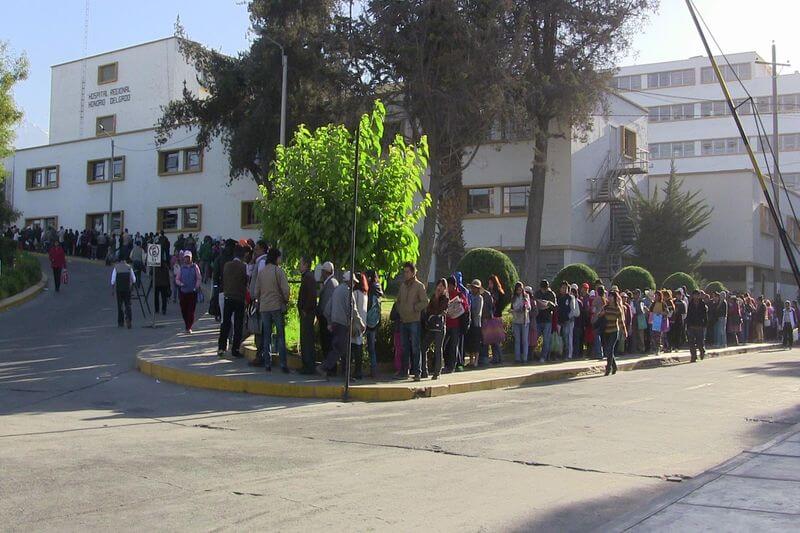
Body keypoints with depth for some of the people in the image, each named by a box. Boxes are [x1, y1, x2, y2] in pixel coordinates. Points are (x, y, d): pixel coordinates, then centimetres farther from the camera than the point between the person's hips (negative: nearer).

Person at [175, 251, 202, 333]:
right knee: (183, 310, 4)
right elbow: (177, 279, 12)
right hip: (183, 292, 2)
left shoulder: (195, 267, 6)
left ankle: (189, 327, -6)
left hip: (192, 292, -2)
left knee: (191, 310, -9)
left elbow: (198, 278, 5)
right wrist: (180, 284, -10)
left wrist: (196, 287, -10)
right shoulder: (181, 268, 10)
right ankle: (187, 325, 20)